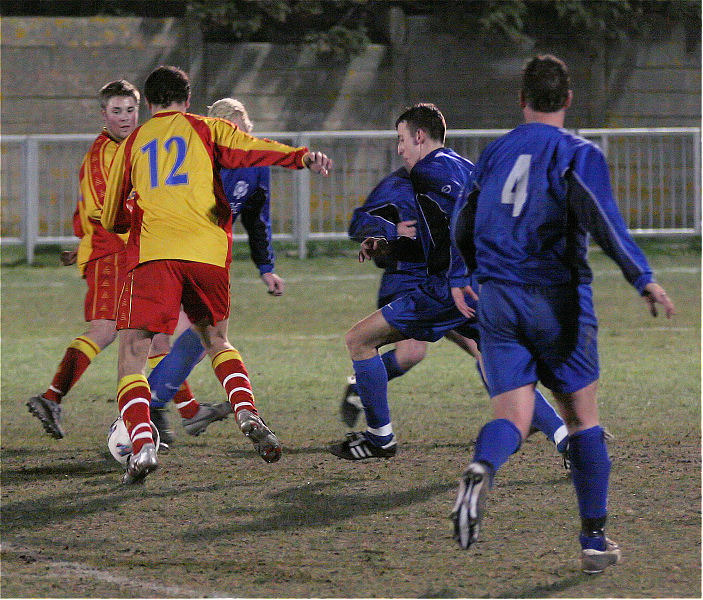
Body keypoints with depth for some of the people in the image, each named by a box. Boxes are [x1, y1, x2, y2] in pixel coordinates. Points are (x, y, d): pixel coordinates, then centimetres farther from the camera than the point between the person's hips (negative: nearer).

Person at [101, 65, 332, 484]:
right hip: (209, 253, 1)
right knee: (216, 340, 23)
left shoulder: (132, 144, 20)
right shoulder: (205, 129, 16)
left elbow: (112, 219, 23)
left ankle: (142, 444, -23)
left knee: (132, 355, -1)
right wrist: (302, 157, -17)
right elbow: (252, 149, -4)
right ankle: (247, 413, -1)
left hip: (152, 252, -1)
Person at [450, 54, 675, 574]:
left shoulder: (493, 154, 11)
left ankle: (481, 470, -39)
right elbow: (603, 219, -19)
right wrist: (644, 279, -21)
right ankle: (595, 540, 13)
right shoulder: (578, 154, -3)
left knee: (513, 417, -4)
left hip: (497, 299, 3)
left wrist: (463, 279, 38)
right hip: (558, 299, -3)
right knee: (583, 419, 10)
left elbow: (462, 230, 19)